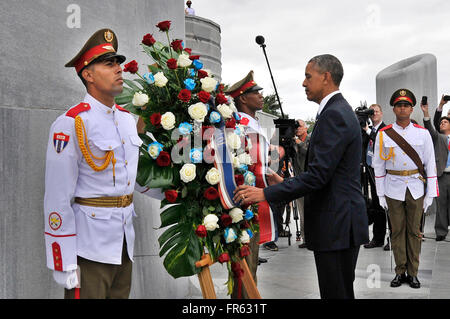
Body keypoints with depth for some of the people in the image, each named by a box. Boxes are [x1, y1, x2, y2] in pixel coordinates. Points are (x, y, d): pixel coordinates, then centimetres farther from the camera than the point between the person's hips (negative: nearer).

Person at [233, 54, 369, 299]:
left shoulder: (334, 115, -17)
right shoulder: (339, 111, 17)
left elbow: (317, 175, -23)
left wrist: (266, 194, -20)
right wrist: (286, 183, 20)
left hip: (336, 225, -11)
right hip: (340, 223, 11)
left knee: (336, 293, -2)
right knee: (340, 291, 17)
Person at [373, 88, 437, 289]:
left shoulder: (423, 134, 2)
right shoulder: (383, 135, 1)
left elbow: (430, 165, 3)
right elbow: (378, 166, 4)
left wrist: (430, 194, -1)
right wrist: (380, 194, 1)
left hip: (416, 188, 0)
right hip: (393, 189, 0)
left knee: (414, 231, 5)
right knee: (397, 231, 5)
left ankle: (413, 273, 14)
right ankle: (400, 272, 14)